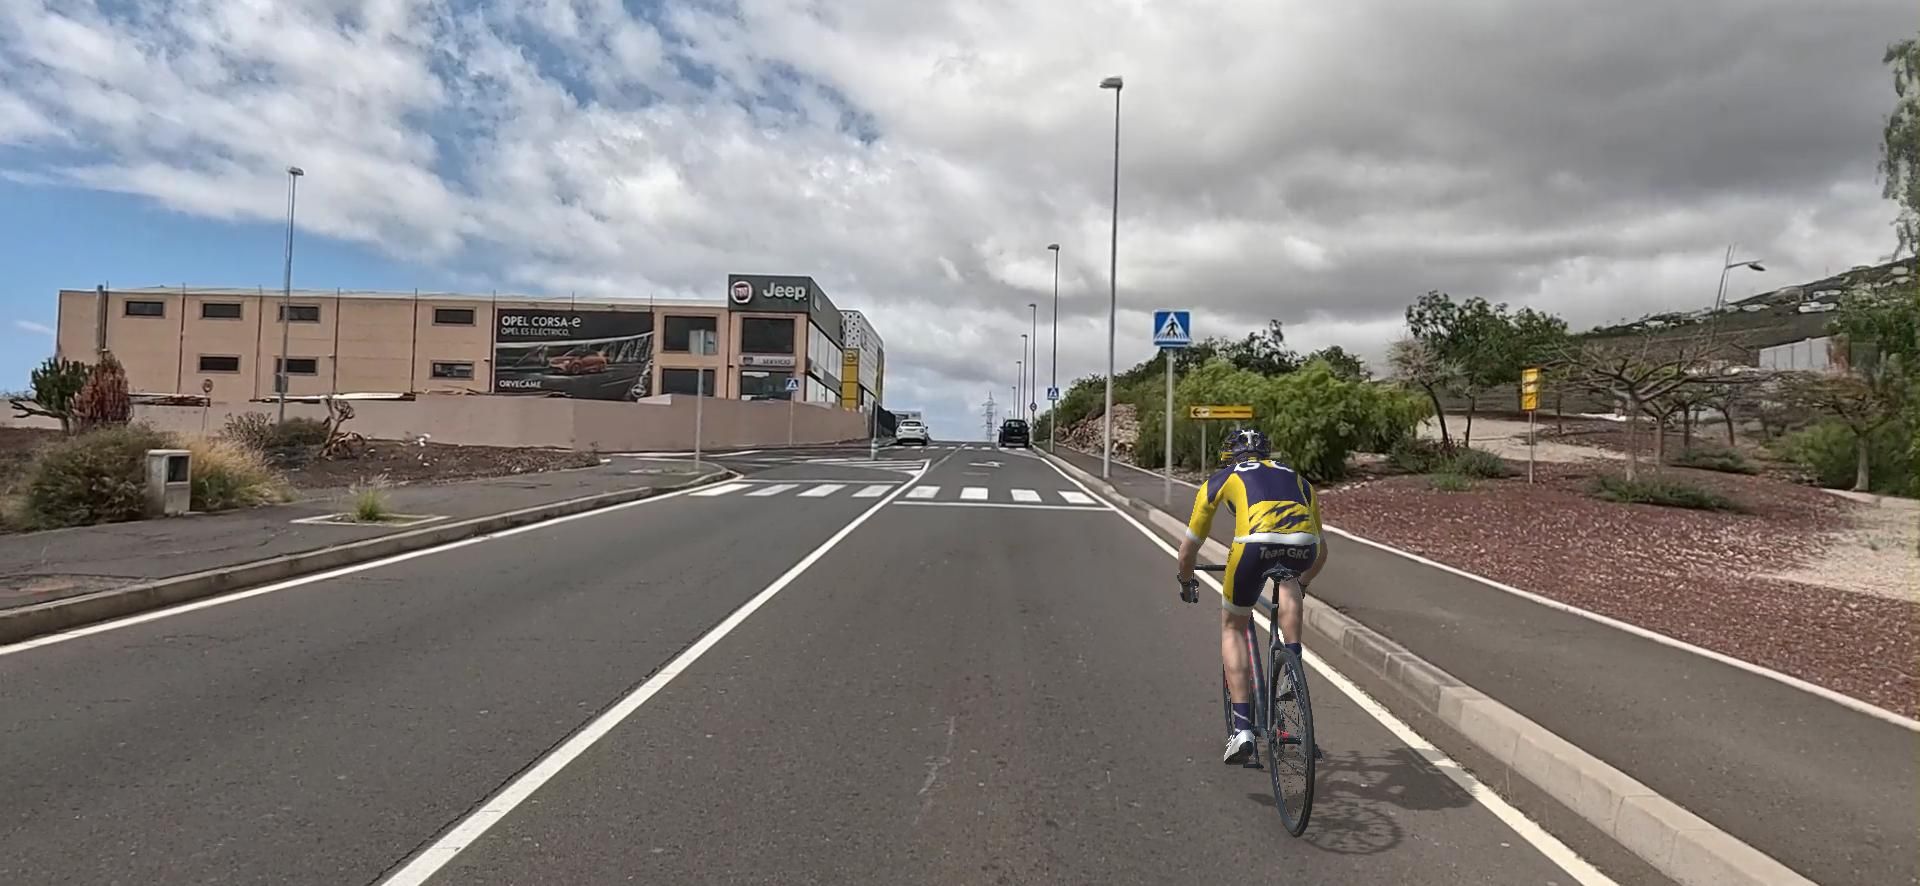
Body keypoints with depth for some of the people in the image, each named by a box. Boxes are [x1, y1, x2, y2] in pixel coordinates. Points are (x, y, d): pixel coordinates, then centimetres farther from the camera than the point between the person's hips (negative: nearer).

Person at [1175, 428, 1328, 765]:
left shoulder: (1221, 479, 30)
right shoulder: (1297, 478, 38)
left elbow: (1189, 547, 35)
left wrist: (1187, 582, 54)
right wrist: (1301, 584, 63)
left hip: (1256, 543, -2)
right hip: (1304, 545, 3)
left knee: (1233, 628, 20)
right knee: (1288, 580, 39)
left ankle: (1242, 727, 11)